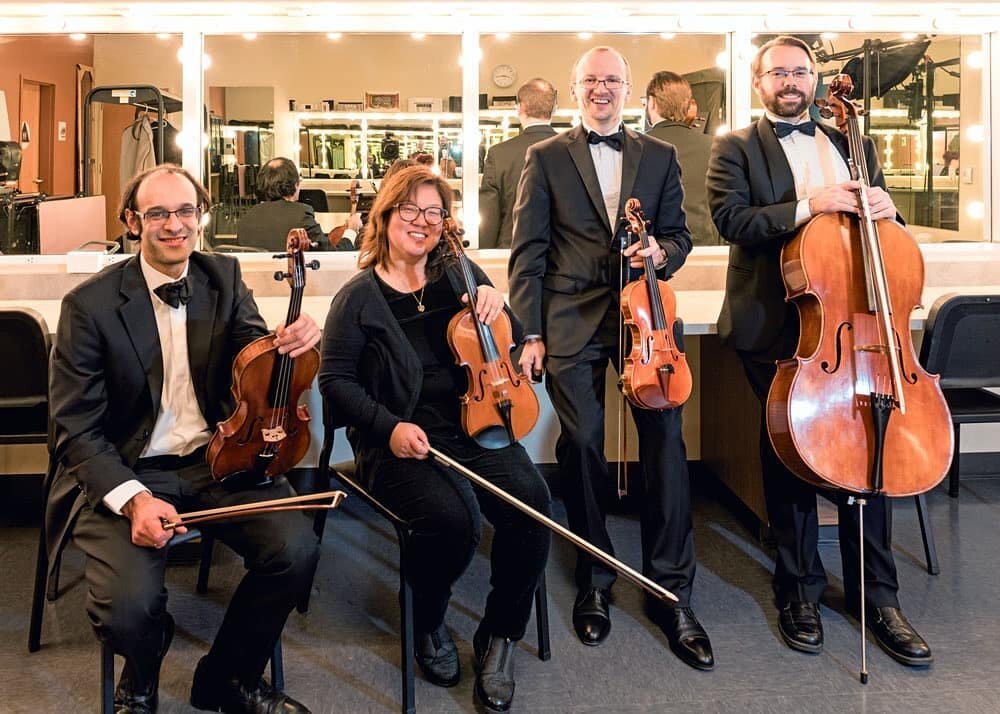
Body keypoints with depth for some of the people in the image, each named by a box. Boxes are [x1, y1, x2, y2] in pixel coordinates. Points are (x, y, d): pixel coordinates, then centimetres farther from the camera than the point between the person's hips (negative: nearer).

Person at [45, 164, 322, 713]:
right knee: (128, 603, -27)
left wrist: (291, 342, -26)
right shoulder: (89, 305, -7)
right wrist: (133, 499, -23)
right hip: (123, 473, -3)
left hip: (217, 461, 3)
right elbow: (77, 431, -7)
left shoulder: (224, 277, 6)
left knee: (296, 550, -22)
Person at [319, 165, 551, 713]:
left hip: (473, 427, 4)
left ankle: (499, 636, -3)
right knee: (454, 518, -32)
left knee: (531, 500, -26)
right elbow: (335, 380, 0)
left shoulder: (460, 275, 13)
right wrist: (389, 427, -15)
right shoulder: (359, 298, 3)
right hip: (400, 442, -3)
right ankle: (427, 624, 2)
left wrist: (494, 301, -3)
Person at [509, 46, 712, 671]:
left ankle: (672, 593, 3)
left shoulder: (660, 156, 14)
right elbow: (528, 253, 3)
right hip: (573, 321, -1)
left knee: (666, 441, -8)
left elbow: (678, 233, 15)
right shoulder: (546, 158, 8)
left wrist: (662, 253, -9)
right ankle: (594, 582, 20)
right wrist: (530, 332, -3)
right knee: (583, 447, 1)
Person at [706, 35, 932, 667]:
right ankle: (800, 590, 18)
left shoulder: (854, 145, 19)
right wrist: (807, 206, -19)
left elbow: (878, 225, 21)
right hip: (779, 326, -3)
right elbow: (731, 218, -10)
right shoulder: (737, 149, 6)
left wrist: (886, 209, -2)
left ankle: (876, 594, 13)